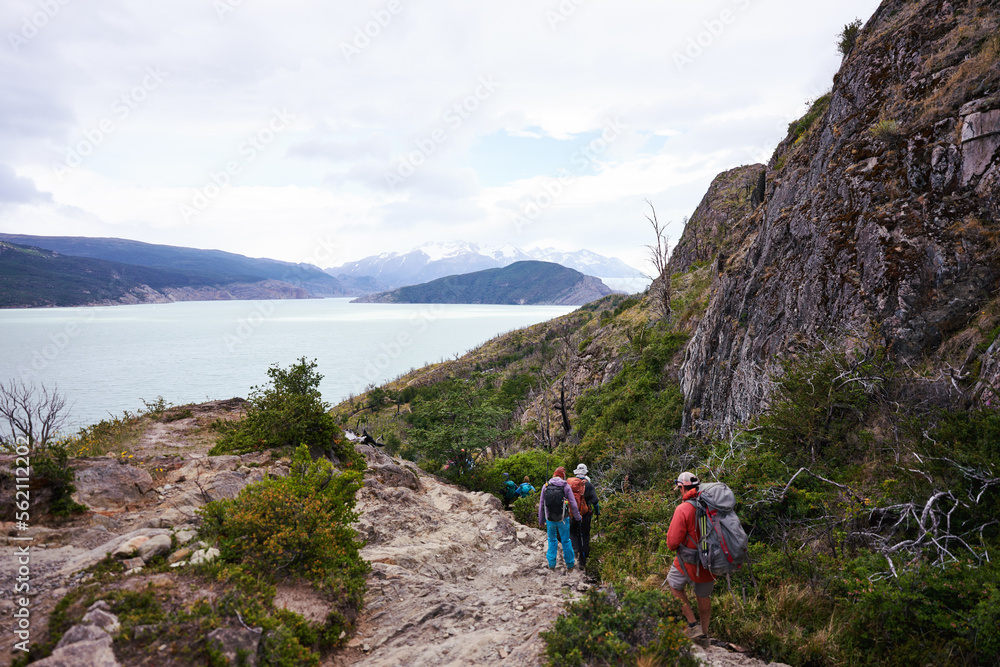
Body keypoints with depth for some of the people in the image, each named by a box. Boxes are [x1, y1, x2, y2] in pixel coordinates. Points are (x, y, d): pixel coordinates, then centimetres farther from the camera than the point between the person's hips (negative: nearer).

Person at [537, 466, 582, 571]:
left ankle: (551, 564, 23)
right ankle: (570, 565, 24)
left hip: (549, 519, 1)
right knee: (566, 541, 13)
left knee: (552, 540, 19)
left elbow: (541, 505, 0)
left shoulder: (545, 486, -3)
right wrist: (577, 517, 9)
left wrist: (540, 520, 9)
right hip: (563, 519, -1)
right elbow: (573, 505, -6)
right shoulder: (566, 486, -8)